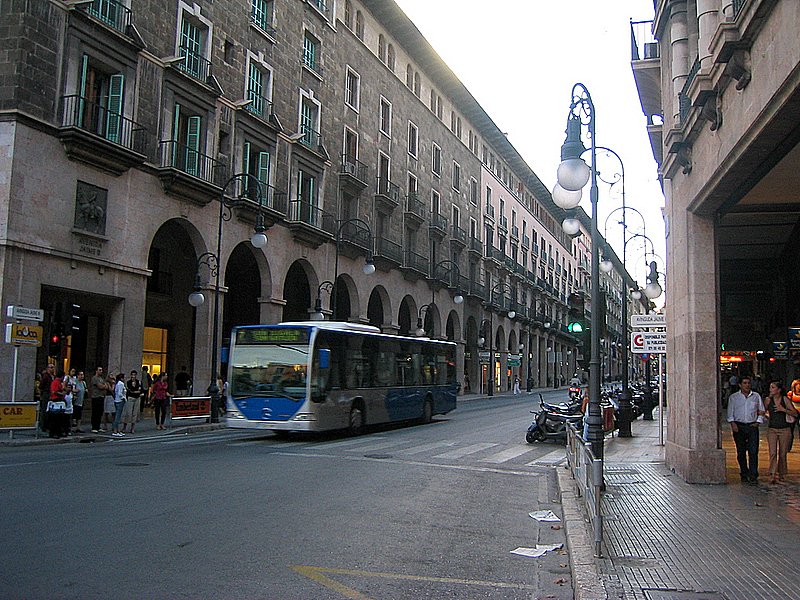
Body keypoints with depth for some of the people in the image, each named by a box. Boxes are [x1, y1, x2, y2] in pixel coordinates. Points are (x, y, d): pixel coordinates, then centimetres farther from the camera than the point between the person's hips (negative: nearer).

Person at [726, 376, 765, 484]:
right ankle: (744, 475, 13)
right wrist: (732, 423, -6)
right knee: (741, 452, 4)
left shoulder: (756, 396, 9)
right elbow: (730, 412, 7)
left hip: (752, 426, 0)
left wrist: (758, 421, 1)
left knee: (753, 452, -9)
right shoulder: (733, 397, 7)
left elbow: (761, 411, 14)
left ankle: (753, 476, -7)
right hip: (738, 426, 0)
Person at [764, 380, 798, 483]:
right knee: (773, 453, -11)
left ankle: (781, 476, 20)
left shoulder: (785, 399, -3)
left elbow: (795, 414, -3)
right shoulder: (768, 399, 1)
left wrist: (783, 409, -15)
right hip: (772, 430, 1)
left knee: (782, 454, 6)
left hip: (785, 430, -1)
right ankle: (773, 475, -15)